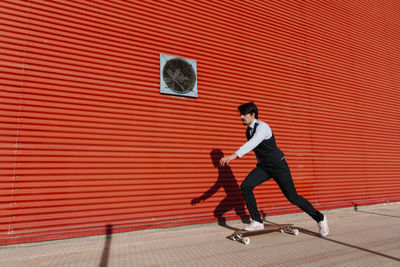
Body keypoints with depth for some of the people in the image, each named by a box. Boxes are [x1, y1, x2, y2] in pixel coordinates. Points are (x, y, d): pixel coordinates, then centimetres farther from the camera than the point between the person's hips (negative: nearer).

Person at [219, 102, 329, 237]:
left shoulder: (262, 126, -21)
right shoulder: (248, 131, 5)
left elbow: (253, 143, -40)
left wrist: (234, 155, -52)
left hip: (278, 165, -7)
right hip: (263, 166, 7)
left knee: (292, 197, -1)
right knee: (245, 186, -12)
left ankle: (320, 218, 25)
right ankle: (257, 222, -1)